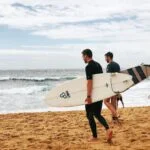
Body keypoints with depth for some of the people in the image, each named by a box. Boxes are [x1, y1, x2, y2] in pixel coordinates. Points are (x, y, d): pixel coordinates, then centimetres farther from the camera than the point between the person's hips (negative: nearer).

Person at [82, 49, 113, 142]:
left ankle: (95, 137, 11)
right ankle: (108, 129, -5)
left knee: (90, 115, 6)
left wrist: (88, 96, -23)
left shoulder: (89, 67, -15)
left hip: (93, 95, -8)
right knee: (97, 114, 16)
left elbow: (89, 82, -22)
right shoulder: (98, 65, 12)